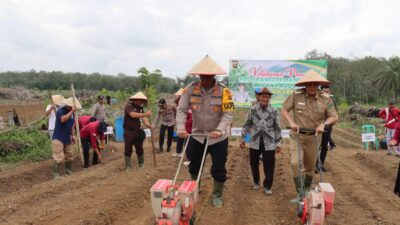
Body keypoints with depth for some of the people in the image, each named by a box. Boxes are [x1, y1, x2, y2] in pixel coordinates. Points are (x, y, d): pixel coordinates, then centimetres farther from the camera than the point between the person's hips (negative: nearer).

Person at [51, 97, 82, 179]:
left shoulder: (71, 112, 6)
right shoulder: (60, 111, -16)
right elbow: (63, 119, -38)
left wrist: (71, 135, 14)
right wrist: (72, 111, -36)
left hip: (68, 139, 7)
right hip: (58, 138, -7)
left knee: (69, 156, 15)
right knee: (59, 158, -9)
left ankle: (68, 170, 31)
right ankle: (56, 174, 0)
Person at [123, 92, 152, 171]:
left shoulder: (140, 108, 5)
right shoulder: (129, 106, -13)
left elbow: (143, 118, -9)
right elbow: (133, 115, -32)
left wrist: (147, 124, -32)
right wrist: (145, 114, -42)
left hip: (138, 131, 5)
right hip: (128, 131, -5)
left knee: (140, 149, 10)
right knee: (128, 149, 3)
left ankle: (142, 164, 25)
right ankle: (128, 166, 13)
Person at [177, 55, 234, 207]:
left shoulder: (224, 91, -16)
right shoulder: (190, 89, -10)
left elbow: (228, 114, -20)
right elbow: (181, 109, -12)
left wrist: (219, 130, -34)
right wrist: (181, 128, -26)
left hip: (218, 138, -2)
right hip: (197, 135, 3)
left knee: (219, 169, 7)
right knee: (194, 165, 19)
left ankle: (217, 195, 29)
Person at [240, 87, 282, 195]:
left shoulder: (274, 111, -5)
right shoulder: (253, 110, -3)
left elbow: (277, 128, 3)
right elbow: (247, 124, 6)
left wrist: (278, 143, 3)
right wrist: (243, 138, 6)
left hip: (269, 143, -1)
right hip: (255, 142, 1)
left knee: (269, 166, 2)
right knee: (253, 164, 14)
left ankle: (267, 187, 20)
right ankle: (256, 182, 38)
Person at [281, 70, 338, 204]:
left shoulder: (325, 99, -9)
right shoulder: (296, 96, -12)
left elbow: (334, 117, -3)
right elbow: (284, 109, -4)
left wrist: (323, 124, -21)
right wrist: (291, 122, -19)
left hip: (313, 137, 2)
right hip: (297, 135, -2)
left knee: (310, 166, 15)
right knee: (295, 163, -18)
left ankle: (307, 191, 39)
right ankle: (300, 194, -6)